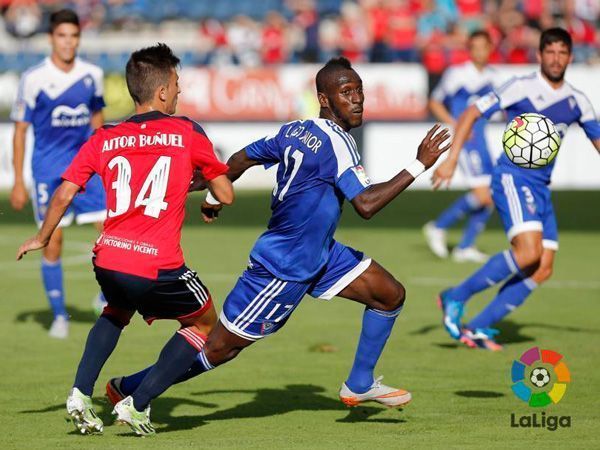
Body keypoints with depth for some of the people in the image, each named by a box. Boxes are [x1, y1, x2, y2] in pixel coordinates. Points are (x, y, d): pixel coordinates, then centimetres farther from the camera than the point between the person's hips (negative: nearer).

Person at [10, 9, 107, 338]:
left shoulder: (92, 75, 2)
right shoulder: (34, 79, -8)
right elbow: (20, 130, -3)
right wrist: (18, 183, -5)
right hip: (48, 171, -3)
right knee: (52, 243, -2)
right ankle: (59, 317, 11)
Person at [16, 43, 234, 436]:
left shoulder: (104, 140, 11)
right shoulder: (187, 132, 3)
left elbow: (63, 196, 5)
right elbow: (226, 195, 6)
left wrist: (41, 240, 21)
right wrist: (201, 182, 28)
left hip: (108, 262, 4)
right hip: (159, 268, -4)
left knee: (118, 311, 38)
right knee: (204, 323, 22)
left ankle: (81, 394, 19)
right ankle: (138, 405, 9)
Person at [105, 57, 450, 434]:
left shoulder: (295, 131, 1)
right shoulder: (336, 142, -25)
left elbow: (243, 158, 13)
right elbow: (366, 204, -34)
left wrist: (214, 194, 29)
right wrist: (419, 166, -31)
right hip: (283, 271, -10)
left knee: (390, 295, 8)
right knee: (219, 348, 0)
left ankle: (360, 385, 21)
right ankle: (127, 389, 12)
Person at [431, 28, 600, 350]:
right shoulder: (522, 88, -5)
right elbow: (471, 114, -5)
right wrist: (451, 159, -15)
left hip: (541, 188, 7)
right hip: (513, 177, -7)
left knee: (542, 269, -3)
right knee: (528, 252, -24)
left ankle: (479, 328, 5)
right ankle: (456, 298, -10)